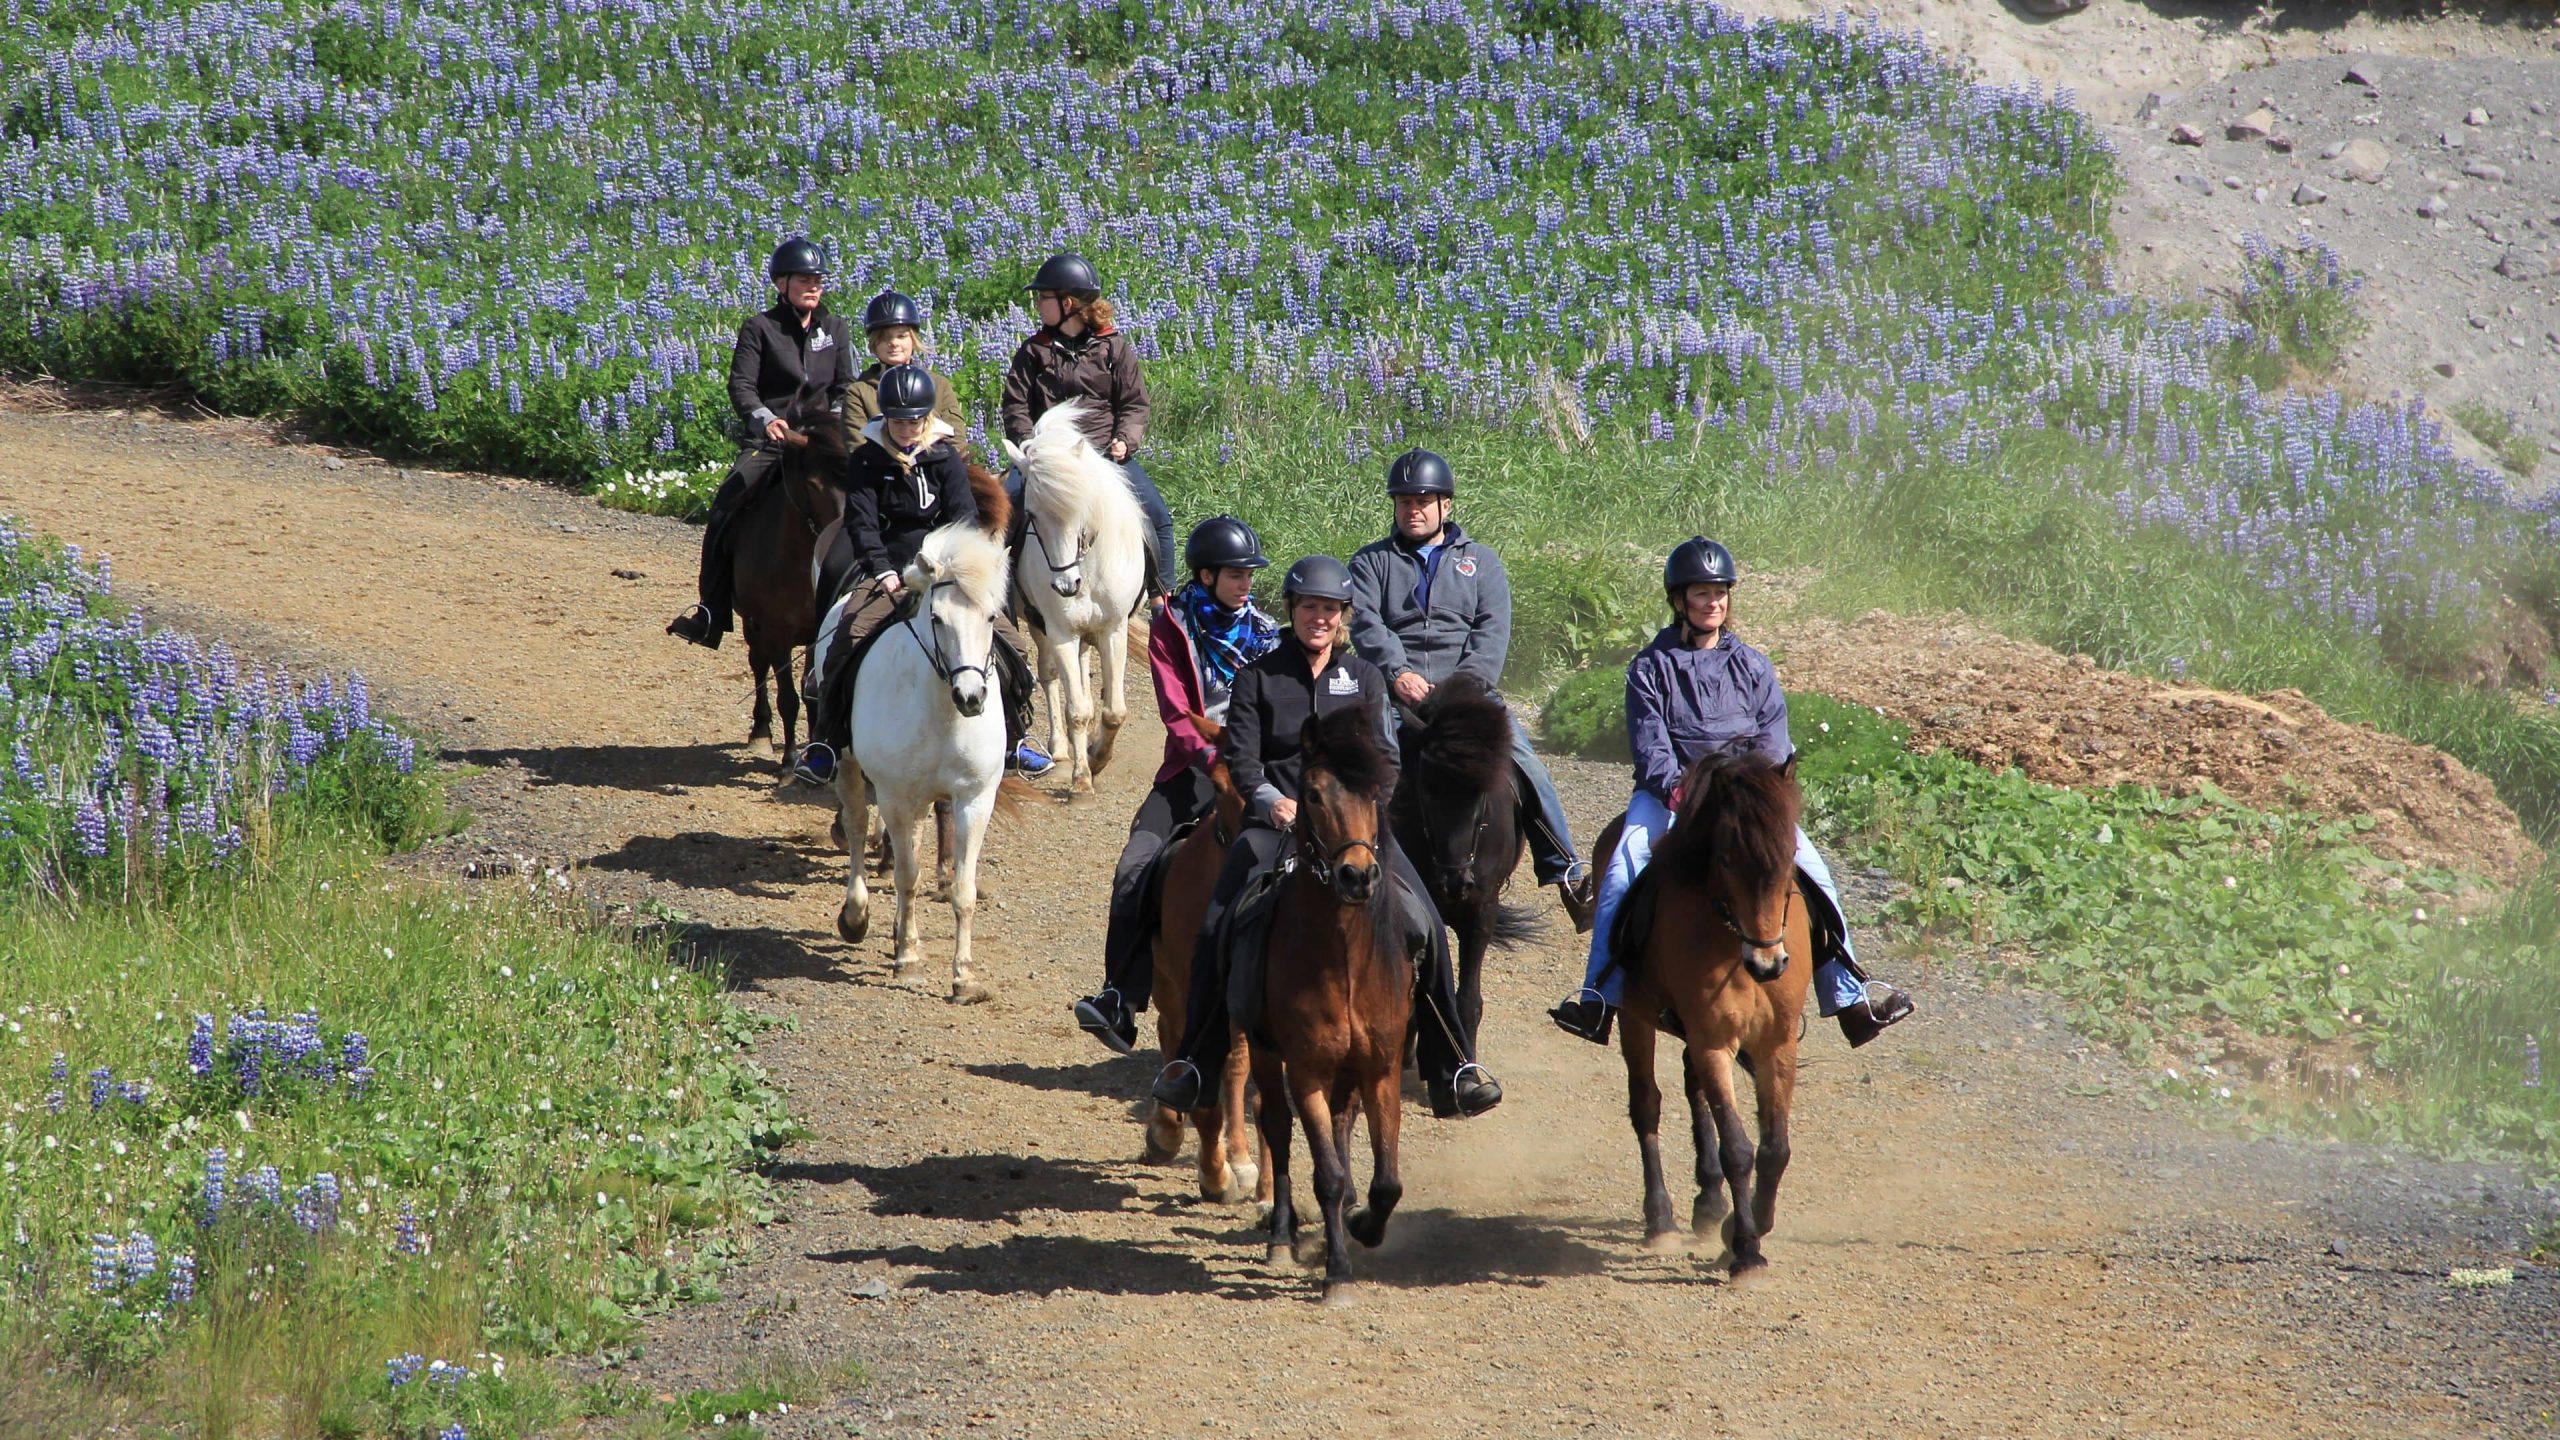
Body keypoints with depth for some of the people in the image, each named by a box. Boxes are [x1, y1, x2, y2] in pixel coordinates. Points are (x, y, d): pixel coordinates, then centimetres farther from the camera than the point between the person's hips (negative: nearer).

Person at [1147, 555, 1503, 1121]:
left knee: (1423, 925, -16)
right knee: (1217, 929, -20)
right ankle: (1193, 1066, -7)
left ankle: (1453, 1073, -9)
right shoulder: (1259, 677, 8)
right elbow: (1240, 756, -1)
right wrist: (1270, 799, -21)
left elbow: (1385, 757, 7)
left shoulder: (1365, 677, 13)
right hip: (1277, 819, -1)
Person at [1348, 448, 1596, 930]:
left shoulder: (1481, 561, 17)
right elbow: (1364, 621, -1)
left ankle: (1566, 873, -12)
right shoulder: (1372, 562, 16)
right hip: (1397, 694, 0)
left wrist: (1466, 685, -14)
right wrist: (1397, 673, -19)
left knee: (1524, 764, -16)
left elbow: (1493, 631, 4)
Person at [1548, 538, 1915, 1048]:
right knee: (1624, 868, -28)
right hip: (1669, 791, -2)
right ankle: (1598, 997, -29)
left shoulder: (1753, 668, 12)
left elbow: (1773, 743, 5)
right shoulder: (1652, 667, 6)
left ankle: (1848, 994, -7)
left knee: (1810, 867, -15)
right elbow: (1649, 745, -4)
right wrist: (1677, 787, -23)